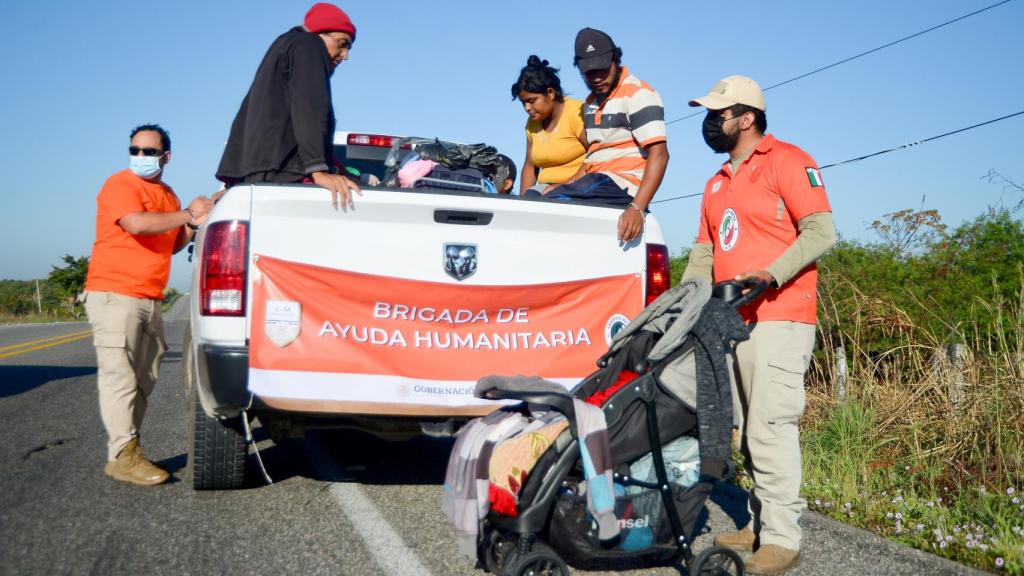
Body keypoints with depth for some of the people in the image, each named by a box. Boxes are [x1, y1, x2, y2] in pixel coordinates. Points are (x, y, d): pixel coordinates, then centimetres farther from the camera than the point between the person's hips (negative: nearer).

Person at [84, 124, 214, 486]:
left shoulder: (168, 196, 18)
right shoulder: (120, 185, -6)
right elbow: (137, 223, -24)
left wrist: (194, 225, 7)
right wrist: (187, 214, -15)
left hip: (150, 299, 8)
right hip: (114, 295, -8)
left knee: (143, 378, 9)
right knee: (119, 374, -10)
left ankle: (127, 452, 15)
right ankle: (123, 455, -10)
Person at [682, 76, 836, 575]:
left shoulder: (787, 161, -3)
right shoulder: (717, 184, 22)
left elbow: (821, 231, -11)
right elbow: (704, 251, 22)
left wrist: (771, 274, -23)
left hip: (777, 319, -8)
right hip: (730, 322, 8)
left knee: (770, 428, -10)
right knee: (748, 431, 10)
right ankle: (759, 523, 18)